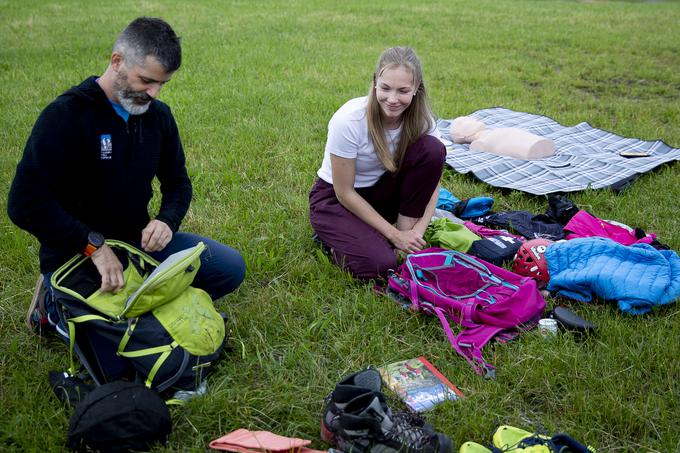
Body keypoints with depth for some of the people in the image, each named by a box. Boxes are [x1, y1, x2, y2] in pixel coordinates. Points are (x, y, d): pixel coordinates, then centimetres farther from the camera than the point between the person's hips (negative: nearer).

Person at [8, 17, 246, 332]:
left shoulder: (158, 114, 2)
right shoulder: (66, 115, -18)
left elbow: (177, 182, 11)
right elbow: (25, 204, -21)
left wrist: (167, 221, -11)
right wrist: (93, 245, -26)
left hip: (139, 240, 6)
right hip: (75, 255, -5)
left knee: (230, 267, -7)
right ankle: (54, 305, 4)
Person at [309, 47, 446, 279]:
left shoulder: (420, 118, -16)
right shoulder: (348, 120, -29)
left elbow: (432, 182, -9)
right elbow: (344, 192, -21)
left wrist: (416, 231, -25)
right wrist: (393, 234, -21)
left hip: (381, 193, 4)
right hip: (335, 199, -4)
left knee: (433, 148, -21)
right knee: (380, 265, -29)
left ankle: (406, 227, -10)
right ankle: (336, 236, 3)